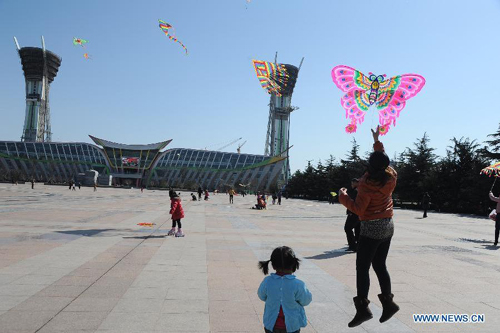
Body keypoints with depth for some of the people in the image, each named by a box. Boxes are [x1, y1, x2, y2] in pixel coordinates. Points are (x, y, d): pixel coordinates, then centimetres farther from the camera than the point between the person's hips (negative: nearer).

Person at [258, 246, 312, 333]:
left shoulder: (267, 282, -17)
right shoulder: (298, 285, -23)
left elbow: (262, 296, 2)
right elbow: (306, 301, -6)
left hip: (271, 325, 1)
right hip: (292, 325, -1)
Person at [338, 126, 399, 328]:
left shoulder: (368, 183, -20)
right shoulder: (391, 177, -1)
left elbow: (358, 209, -19)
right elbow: (383, 162, 20)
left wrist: (344, 197, -5)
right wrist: (377, 142, 26)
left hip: (371, 228, -7)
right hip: (388, 226, 7)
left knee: (362, 268, -3)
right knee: (380, 265, 17)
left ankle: (363, 308, -5)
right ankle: (388, 302, 17)